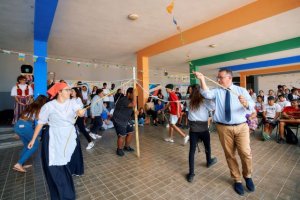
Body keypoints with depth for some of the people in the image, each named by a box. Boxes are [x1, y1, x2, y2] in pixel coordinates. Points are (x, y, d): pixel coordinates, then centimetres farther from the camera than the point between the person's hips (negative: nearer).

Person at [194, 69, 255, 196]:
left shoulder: (241, 90, 5)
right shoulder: (217, 92, 4)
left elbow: (251, 105, -8)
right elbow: (207, 94, -18)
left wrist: (245, 103, -31)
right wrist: (202, 80, -31)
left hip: (241, 127, 0)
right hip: (224, 128, 0)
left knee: (246, 153, 1)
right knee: (229, 155, 10)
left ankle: (247, 176, 33)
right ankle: (237, 180, 33)